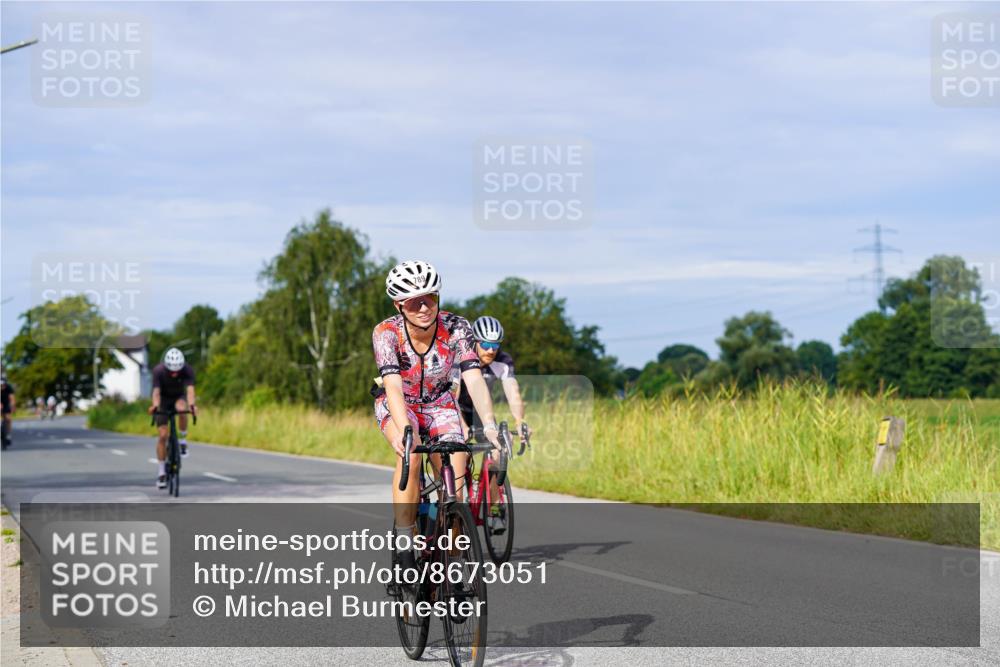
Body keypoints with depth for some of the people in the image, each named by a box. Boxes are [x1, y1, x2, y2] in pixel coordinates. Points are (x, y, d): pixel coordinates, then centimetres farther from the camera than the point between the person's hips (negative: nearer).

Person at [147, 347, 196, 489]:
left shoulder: (188, 370, -28)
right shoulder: (158, 371, -29)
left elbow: (190, 390, -40)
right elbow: (156, 392, -38)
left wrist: (191, 405, -60)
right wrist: (155, 406, -59)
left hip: (179, 397, 0)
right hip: (164, 399, 0)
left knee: (181, 409, -37)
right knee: (163, 435, -10)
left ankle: (182, 440, -14)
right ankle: (162, 472, 0)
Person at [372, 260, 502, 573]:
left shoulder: (456, 328, -24)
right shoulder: (386, 333, -28)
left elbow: (474, 379, -33)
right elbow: (393, 386, -40)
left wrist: (489, 425, -49)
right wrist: (405, 431, -57)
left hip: (439, 405, 2)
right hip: (397, 406, -2)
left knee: (454, 480, -18)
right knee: (411, 456, -34)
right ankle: (403, 544, -27)